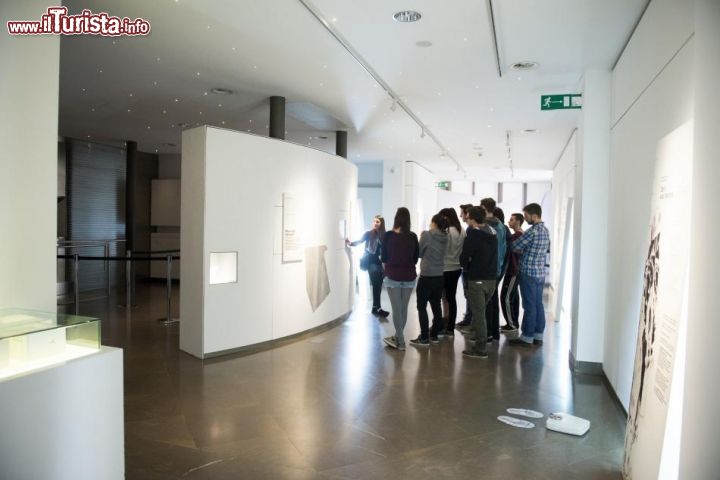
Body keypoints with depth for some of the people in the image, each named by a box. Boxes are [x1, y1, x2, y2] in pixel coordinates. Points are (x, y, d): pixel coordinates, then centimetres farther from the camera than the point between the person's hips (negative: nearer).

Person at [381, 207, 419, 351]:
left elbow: (383, 258, 0)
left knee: (396, 309, 3)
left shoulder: (388, 235, -7)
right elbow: (416, 257, 5)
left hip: (393, 276, -3)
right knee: (404, 308, 12)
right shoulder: (413, 237, -1)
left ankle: (401, 342, 6)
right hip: (409, 277, 3)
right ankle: (398, 337, 24)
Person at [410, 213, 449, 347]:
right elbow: (441, 254, 13)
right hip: (439, 276, 6)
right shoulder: (445, 237, 5)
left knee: (422, 307, 1)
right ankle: (434, 335, 22)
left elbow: (420, 253, -2)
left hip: (426, 276, -6)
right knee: (436, 306, 13)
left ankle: (424, 338, 1)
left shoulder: (426, 235, -11)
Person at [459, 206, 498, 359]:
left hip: (477, 280, -7)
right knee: (481, 311, 19)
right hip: (491, 278, 7)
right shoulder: (493, 233, 7)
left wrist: (466, 268, 5)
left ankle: (480, 349, 5)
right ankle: (481, 343, 26)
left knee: (478, 314, 0)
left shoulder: (473, 235, -15)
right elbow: (494, 256, 13)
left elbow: (464, 257, -13)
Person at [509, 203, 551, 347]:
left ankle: (527, 337, 5)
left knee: (530, 306, -2)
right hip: (541, 272, 8)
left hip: (529, 272, -8)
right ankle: (538, 335, 18)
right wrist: (523, 250, 10)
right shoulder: (545, 230, 10)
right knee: (538, 304, 12)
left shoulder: (532, 231, -17)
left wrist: (520, 249, 12)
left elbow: (515, 246, -11)